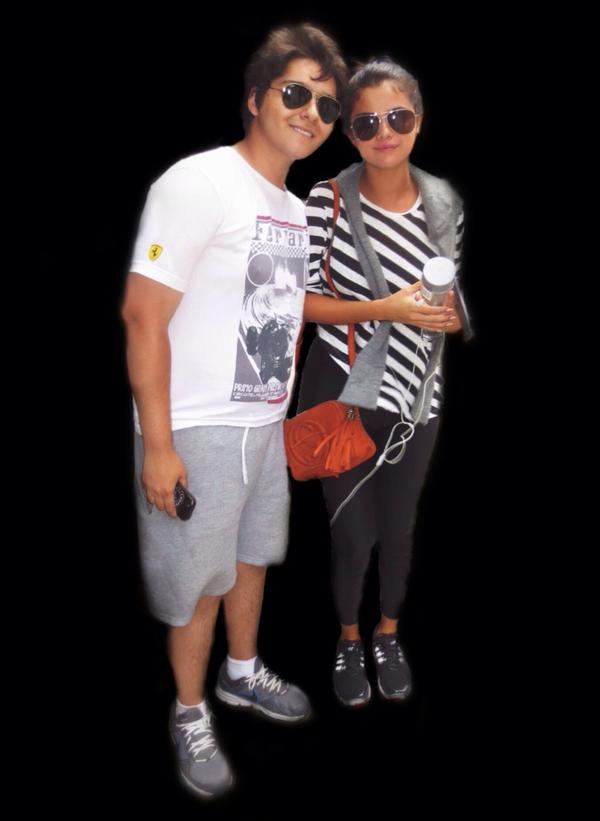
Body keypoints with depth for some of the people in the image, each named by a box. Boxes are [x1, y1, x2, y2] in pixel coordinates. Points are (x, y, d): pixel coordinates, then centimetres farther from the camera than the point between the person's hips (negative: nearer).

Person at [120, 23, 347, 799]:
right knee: (198, 581, 6)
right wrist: (156, 444, -21)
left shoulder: (296, 210, 8)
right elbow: (142, 315, -19)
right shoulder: (198, 183, -16)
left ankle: (241, 673, 45)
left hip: (265, 423, 8)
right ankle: (190, 714, 30)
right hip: (197, 429, -7)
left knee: (251, 555, 22)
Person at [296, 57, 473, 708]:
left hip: (416, 398, 3)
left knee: (399, 526, 17)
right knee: (353, 531, 9)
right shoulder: (327, 201, -11)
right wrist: (384, 309, -22)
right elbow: (300, 300, -11)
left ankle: (388, 635, 43)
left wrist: (451, 312, -10)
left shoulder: (446, 204, 1)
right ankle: (348, 640, 37)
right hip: (342, 397, -3)